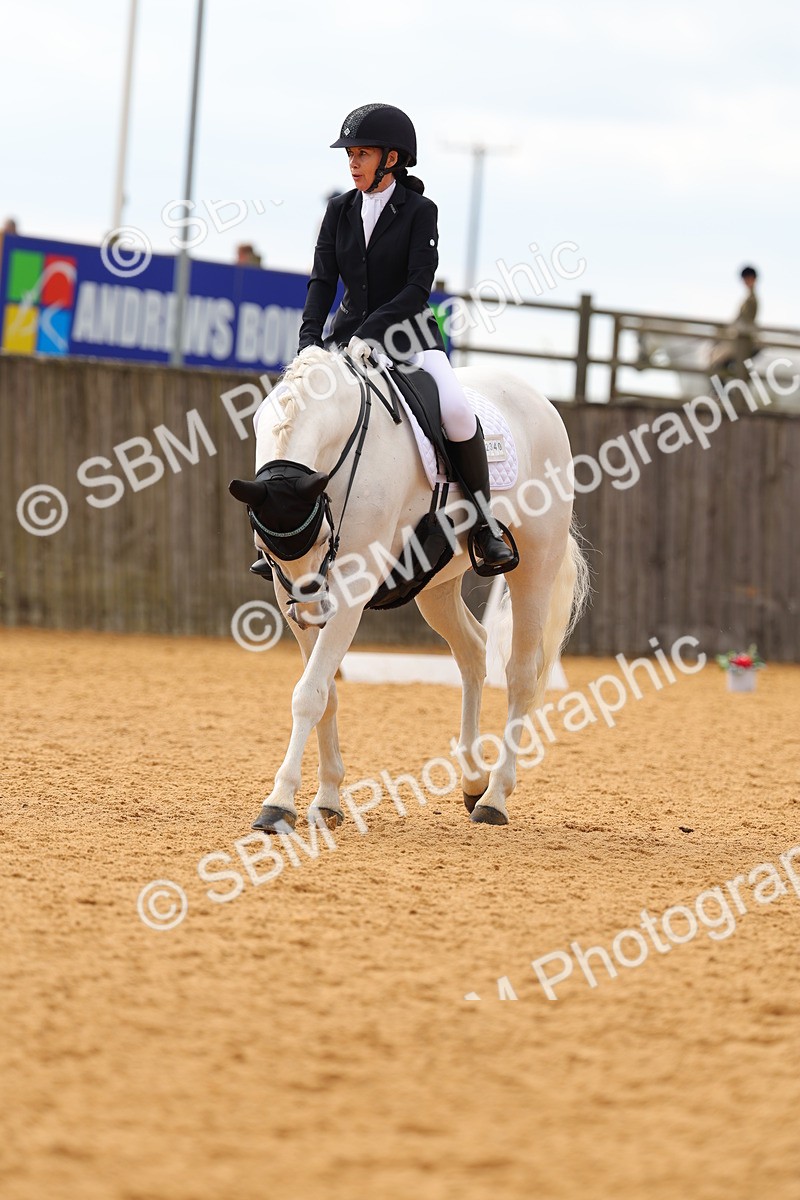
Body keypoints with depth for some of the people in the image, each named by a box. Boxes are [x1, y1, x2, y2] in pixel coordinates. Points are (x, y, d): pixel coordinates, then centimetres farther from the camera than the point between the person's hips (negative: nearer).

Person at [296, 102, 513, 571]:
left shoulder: (419, 211, -7)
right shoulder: (341, 210, 6)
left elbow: (418, 286, -15)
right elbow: (323, 279, 1)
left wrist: (369, 332, -26)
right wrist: (310, 339, -15)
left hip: (408, 334, -5)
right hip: (351, 333, 5)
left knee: (456, 410, -29)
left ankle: (486, 522, -14)